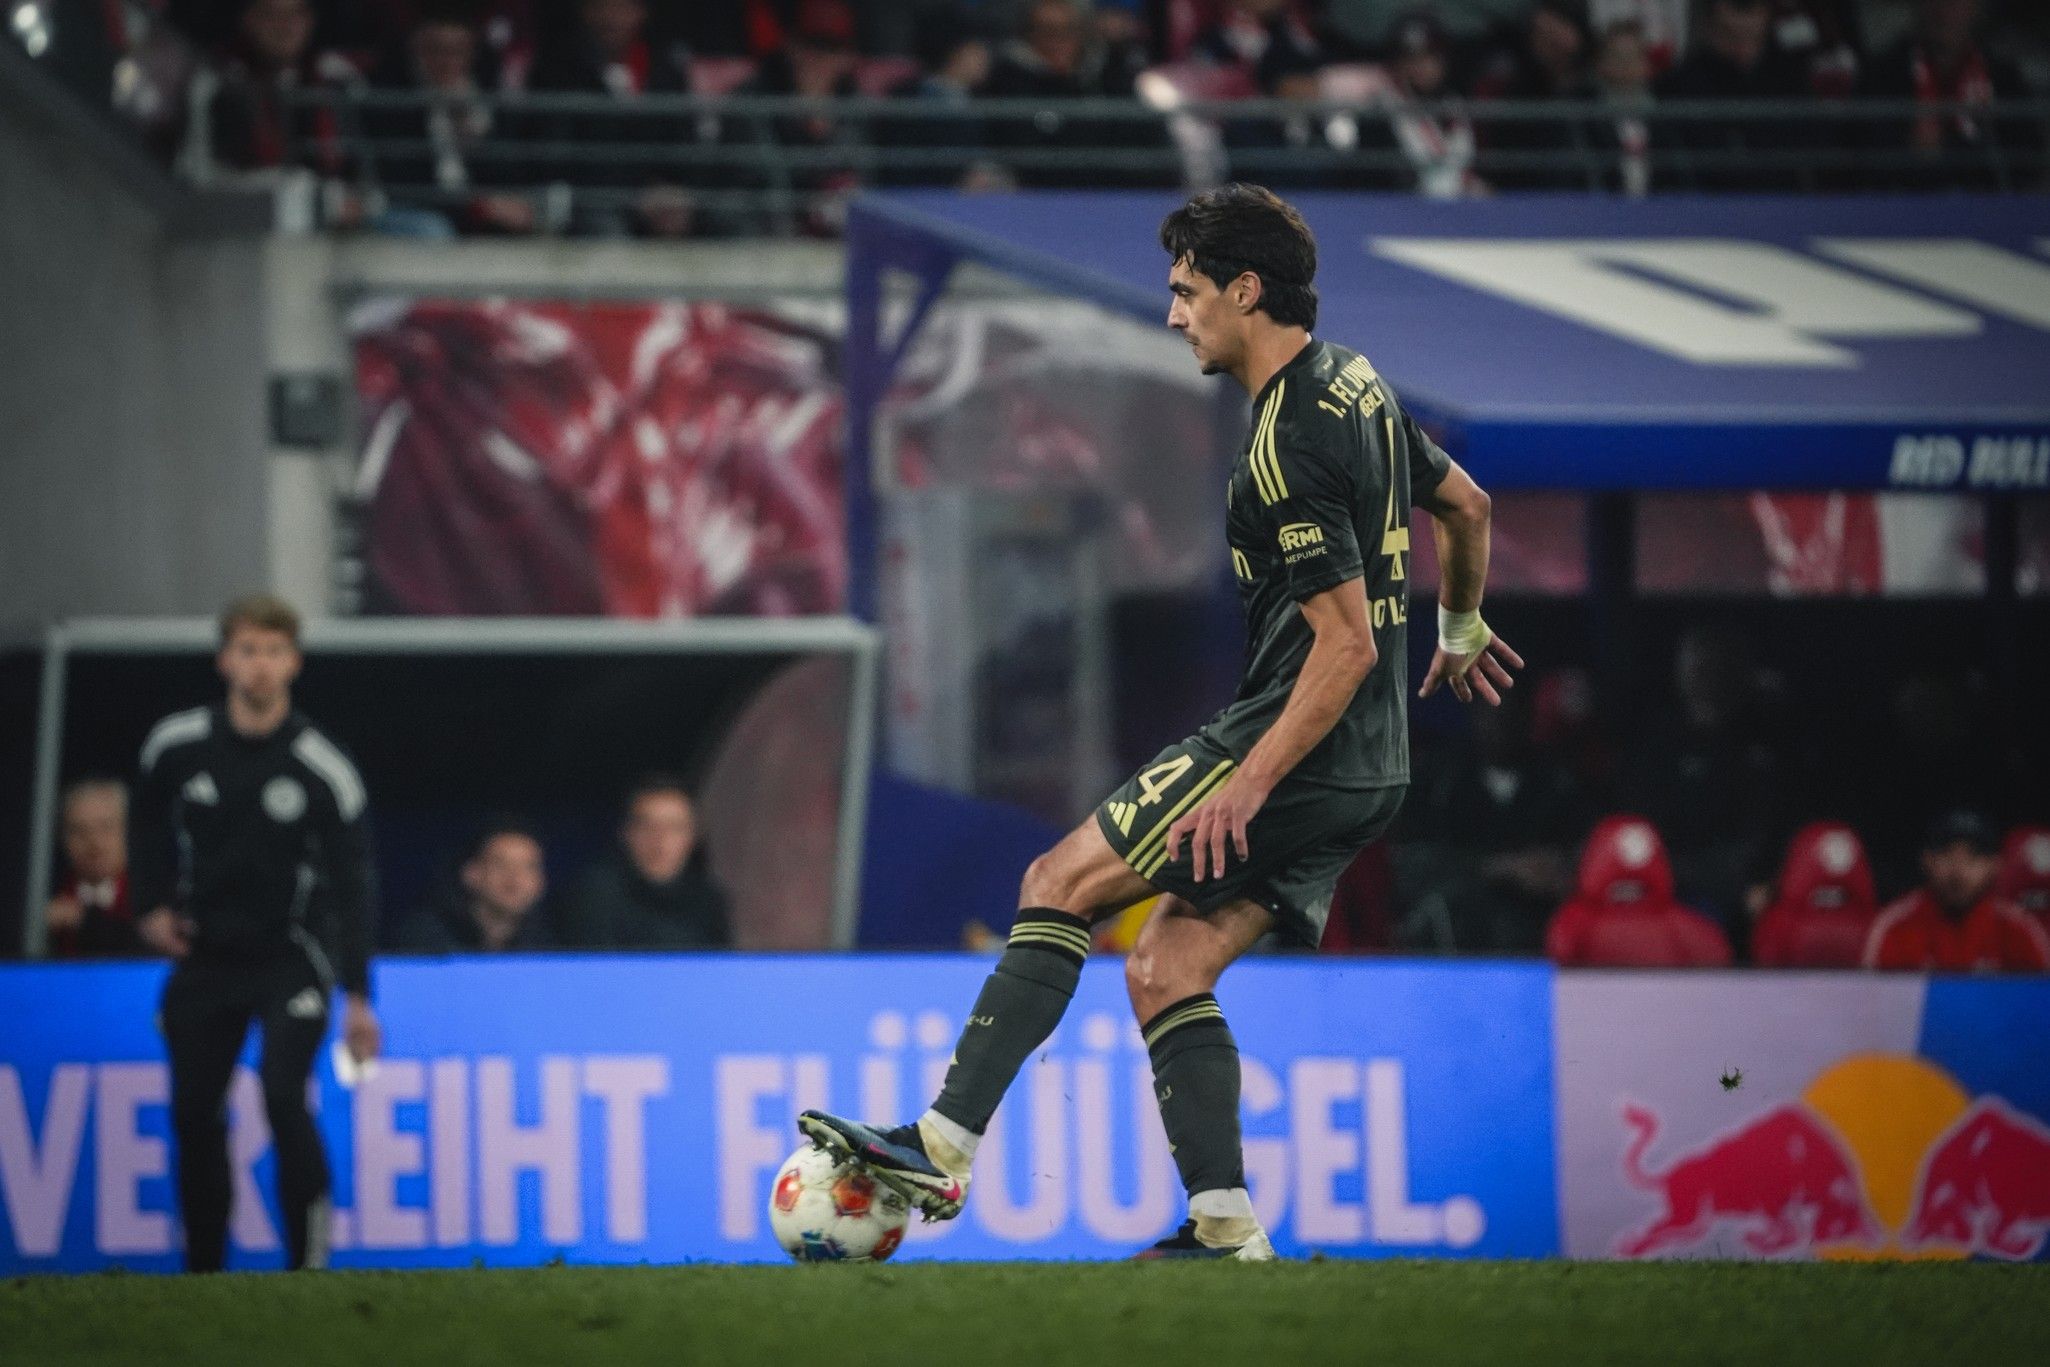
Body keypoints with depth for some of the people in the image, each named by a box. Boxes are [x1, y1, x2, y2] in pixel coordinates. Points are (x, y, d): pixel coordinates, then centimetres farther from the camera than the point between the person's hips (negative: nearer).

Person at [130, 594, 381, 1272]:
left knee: (283, 1095, -21)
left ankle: (308, 1260, -14)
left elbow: (350, 886, -13)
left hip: (291, 958, -4)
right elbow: (150, 822, 16)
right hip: (206, 956, 4)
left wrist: (357, 996, -17)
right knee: (194, 1114, 2)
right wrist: (154, 904, 6)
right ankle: (202, 1270, 14)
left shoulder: (325, 771, -14)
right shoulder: (176, 745, -6)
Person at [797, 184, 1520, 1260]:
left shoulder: (1286, 450, -20)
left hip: (1298, 750, -9)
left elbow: (1347, 643, -24)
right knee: (1162, 969, 8)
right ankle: (1228, 1233, -1)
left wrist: (1247, 785, -23)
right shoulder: (1355, 382, 10)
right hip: (1367, 770, 9)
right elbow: (1465, 502, 25)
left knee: (1060, 882, -3)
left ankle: (943, 1149, -5)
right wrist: (1459, 631, 42)